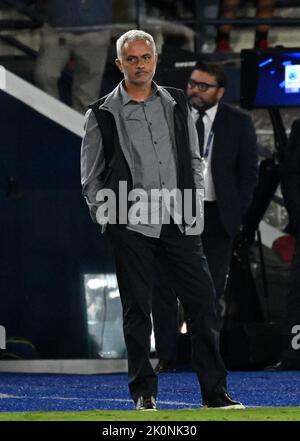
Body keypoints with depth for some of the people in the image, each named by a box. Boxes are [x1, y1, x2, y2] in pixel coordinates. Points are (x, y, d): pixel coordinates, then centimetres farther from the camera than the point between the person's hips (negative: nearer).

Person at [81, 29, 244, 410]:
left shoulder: (176, 104, 13)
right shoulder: (102, 114, 3)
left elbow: (194, 160, 18)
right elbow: (90, 178, 6)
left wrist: (195, 206, 8)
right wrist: (109, 221, -2)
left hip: (180, 222, 3)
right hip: (131, 225, -3)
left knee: (203, 302, -2)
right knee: (137, 310, 1)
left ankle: (215, 392, 2)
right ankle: (143, 392, 9)